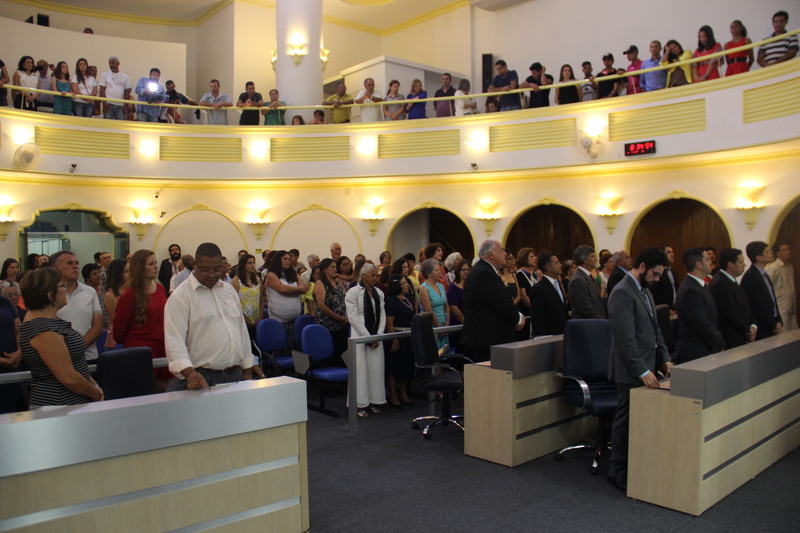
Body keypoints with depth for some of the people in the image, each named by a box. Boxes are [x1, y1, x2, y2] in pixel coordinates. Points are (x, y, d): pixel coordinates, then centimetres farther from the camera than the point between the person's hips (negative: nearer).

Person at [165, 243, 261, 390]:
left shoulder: (229, 290, 13)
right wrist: (189, 372, -29)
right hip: (201, 379, -5)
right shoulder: (180, 297, -7)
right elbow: (174, 339, -16)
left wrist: (247, 368, 14)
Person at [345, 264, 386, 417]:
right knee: (361, 368, -3)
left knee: (376, 368, 5)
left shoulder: (378, 293, 12)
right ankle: (361, 404, 3)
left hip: (376, 337, 5)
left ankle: (374, 402, 14)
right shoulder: (353, 292, -5)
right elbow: (353, 317, -10)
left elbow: (382, 314, 10)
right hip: (360, 335, -5)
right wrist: (368, 337, -13)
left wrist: (378, 335, -3)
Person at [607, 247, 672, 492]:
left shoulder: (644, 291, 15)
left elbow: (655, 329, 21)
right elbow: (626, 338, -21)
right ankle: (618, 473, 11)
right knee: (626, 421, -1)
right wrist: (642, 371, -22)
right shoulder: (623, 293, -16)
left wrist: (664, 358, 10)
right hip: (631, 371, -9)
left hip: (646, 367, 9)